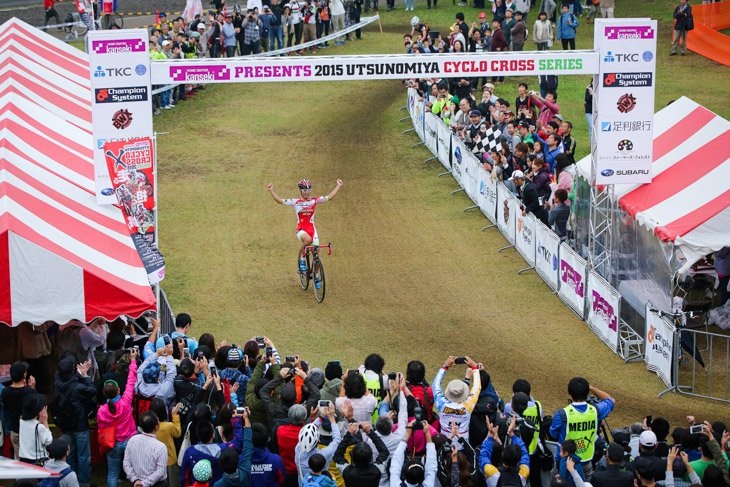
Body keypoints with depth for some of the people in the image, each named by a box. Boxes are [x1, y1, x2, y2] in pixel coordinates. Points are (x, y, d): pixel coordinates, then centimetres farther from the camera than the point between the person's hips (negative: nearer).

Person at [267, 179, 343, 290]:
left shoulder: (314, 201, 4)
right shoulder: (295, 202, -2)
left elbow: (329, 197, 6)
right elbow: (279, 201, -6)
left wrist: (338, 186, 4)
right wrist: (271, 191, -16)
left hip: (312, 229, 3)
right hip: (301, 230, -3)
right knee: (308, 239, -37)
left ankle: (316, 276, 18)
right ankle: (302, 260, -14)